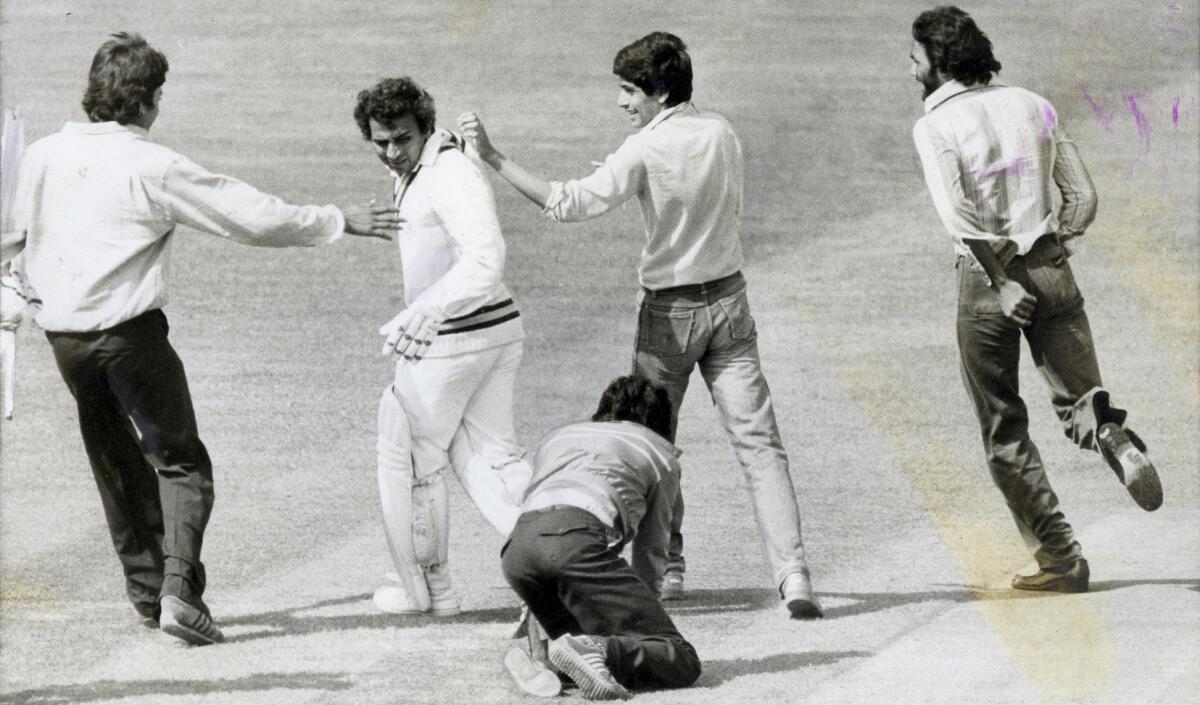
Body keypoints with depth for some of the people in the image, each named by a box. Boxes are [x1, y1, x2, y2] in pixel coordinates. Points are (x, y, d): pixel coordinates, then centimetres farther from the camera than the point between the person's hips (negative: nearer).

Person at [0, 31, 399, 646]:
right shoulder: (155, 169, -11)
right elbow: (256, 217, -9)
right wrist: (342, 222, 0)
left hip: (64, 335, 5)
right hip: (129, 331, -5)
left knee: (117, 466, 18)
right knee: (179, 461, 3)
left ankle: (147, 590, 24)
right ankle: (179, 588, -15)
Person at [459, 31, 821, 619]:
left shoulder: (645, 150, -16)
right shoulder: (721, 135, 2)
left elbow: (568, 203, -21)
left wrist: (494, 157, -20)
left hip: (670, 311, -4)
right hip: (728, 300, 4)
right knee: (757, 441, -1)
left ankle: (665, 568, 16)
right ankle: (792, 573, -11)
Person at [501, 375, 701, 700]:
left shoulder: (557, 438, 40)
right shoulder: (661, 453, 28)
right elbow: (651, 551, 30)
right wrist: (637, 616, 42)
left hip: (515, 548, 5)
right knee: (682, 663, -6)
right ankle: (600, 652, -32)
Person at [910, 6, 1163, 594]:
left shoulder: (936, 126, -7)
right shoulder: (1032, 107, 9)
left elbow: (957, 212, -21)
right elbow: (1083, 197, 8)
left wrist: (1000, 282, -19)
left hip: (988, 280, -4)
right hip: (1052, 270, 4)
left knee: (1005, 433, 7)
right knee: (1077, 399, 13)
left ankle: (1059, 560, 3)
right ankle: (1113, 440, -24)